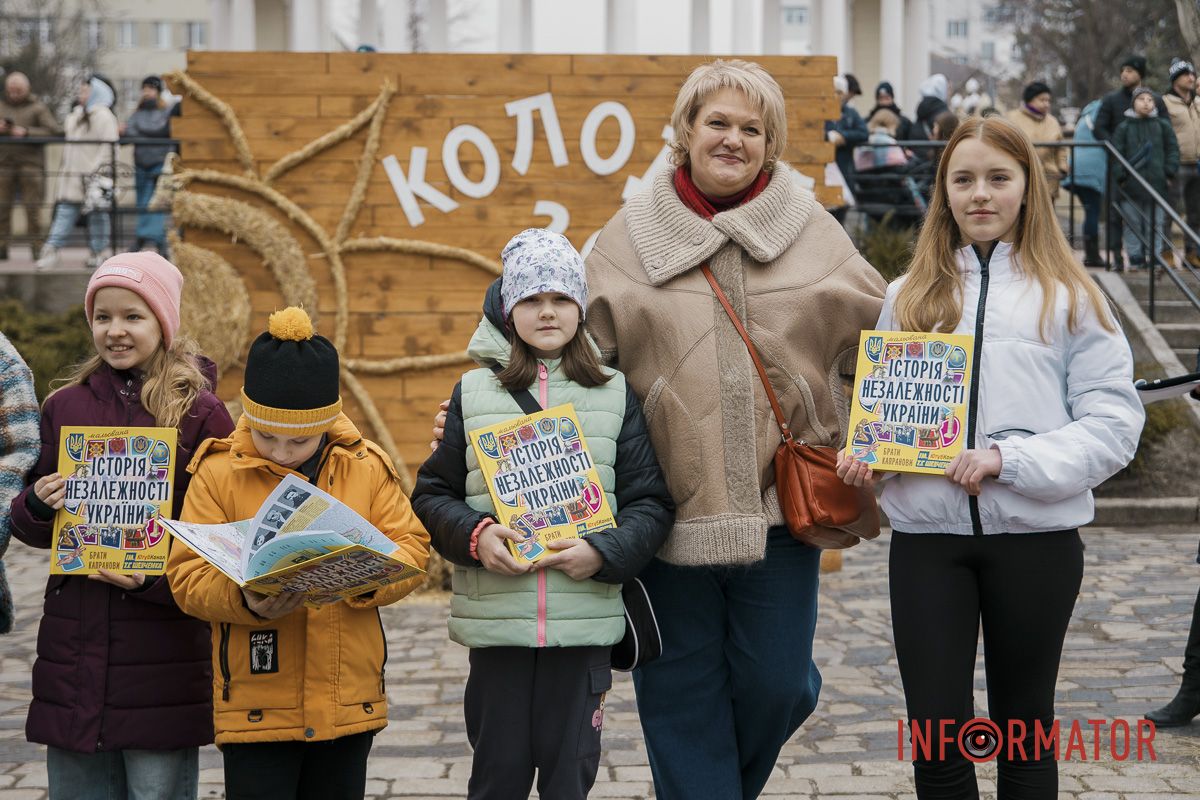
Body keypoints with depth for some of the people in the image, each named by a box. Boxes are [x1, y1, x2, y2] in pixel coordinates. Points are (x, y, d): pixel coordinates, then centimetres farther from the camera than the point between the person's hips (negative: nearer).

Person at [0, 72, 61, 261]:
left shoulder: (37, 108, 3)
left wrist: (27, 132, -17)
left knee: (32, 206, -6)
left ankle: (36, 247, 0)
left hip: (30, 162, -3)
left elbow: (55, 130, -8)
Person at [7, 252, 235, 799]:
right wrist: (38, 507, -7)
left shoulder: (201, 414, -3)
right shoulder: (64, 408, 9)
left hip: (162, 640, -4)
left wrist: (155, 578, -17)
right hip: (74, 642, 4)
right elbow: (31, 528, 15)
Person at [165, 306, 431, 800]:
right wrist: (245, 600, -26)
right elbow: (187, 575, -7)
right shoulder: (218, 473, -4)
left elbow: (411, 547, 2)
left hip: (350, 699, 3)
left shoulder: (367, 468, 3)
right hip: (255, 706, -2)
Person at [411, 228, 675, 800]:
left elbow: (651, 502, 4)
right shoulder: (474, 393, 7)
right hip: (496, 619, 0)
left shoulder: (615, 395, 7)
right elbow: (431, 494, 8)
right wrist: (475, 535, -11)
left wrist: (605, 552, -13)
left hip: (585, 621, 0)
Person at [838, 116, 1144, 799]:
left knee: (1023, 726, 12)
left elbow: (1114, 423, -5)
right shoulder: (909, 296, 11)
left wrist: (1010, 458, -17)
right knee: (936, 731, 1)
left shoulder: (1069, 297, 2)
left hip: (1037, 537, -1)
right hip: (927, 536, 2)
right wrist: (863, 456, -5)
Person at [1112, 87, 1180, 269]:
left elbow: (1173, 149, 10)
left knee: (1155, 222, 5)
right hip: (1131, 185, -1)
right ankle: (1135, 257, 9)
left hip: (1156, 183, 1)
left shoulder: (1162, 125, 8)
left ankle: (1155, 256, 11)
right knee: (1133, 222, 2)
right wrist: (1120, 176, -5)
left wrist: (1169, 172, 1)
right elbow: (1116, 153, 2)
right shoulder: (1124, 127, 4)